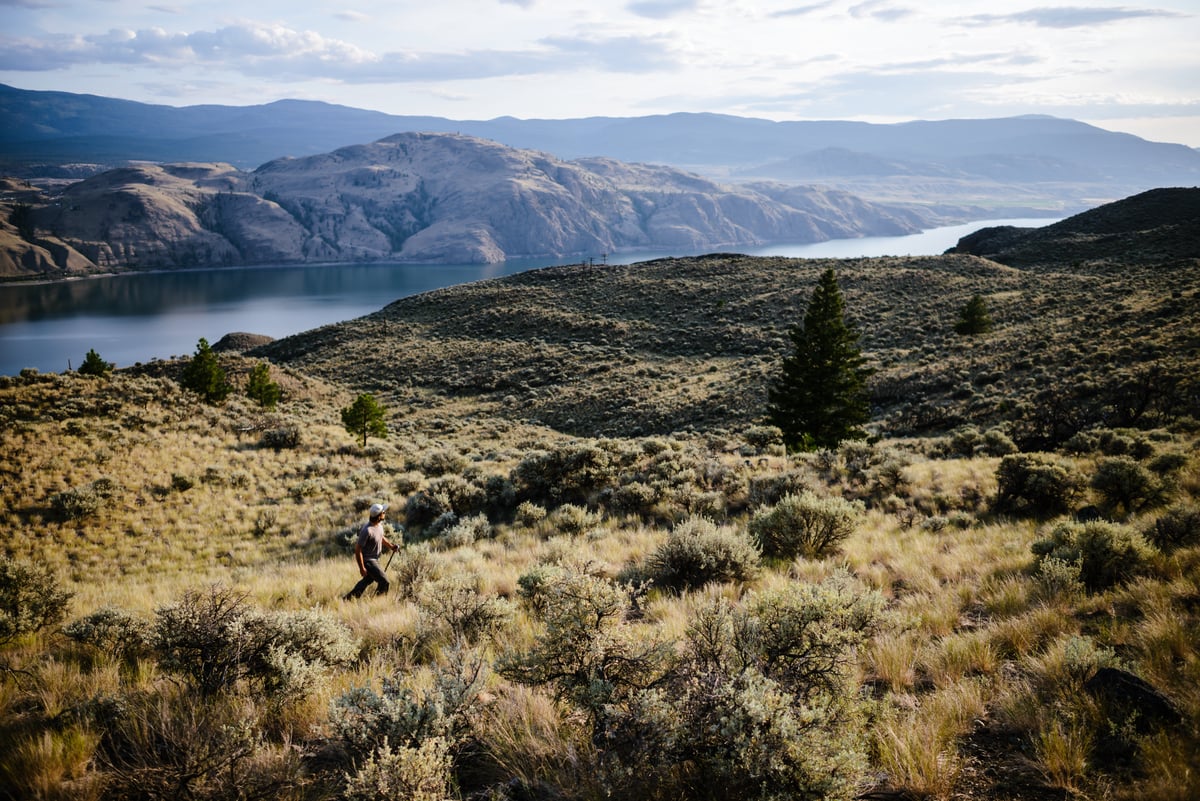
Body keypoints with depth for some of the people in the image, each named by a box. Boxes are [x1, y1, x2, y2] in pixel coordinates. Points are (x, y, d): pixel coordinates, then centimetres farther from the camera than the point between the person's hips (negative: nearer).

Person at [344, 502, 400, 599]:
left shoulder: (379, 524, -3)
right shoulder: (367, 530, -31)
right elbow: (358, 549, -25)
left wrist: (391, 546, 3)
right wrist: (362, 568, -22)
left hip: (374, 559, 10)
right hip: (368, 560, -10)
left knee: (368, 580, 26)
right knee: (384, 582, -9)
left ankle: (348, 598, 40)